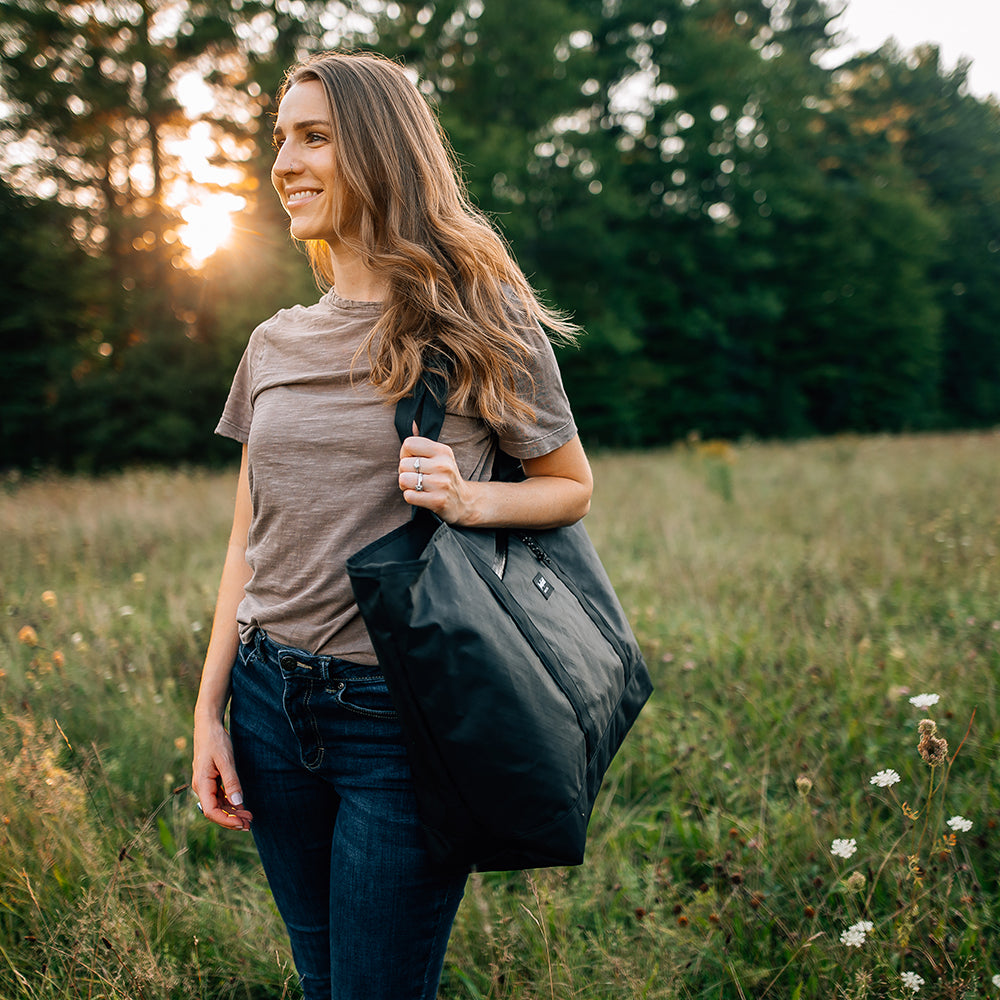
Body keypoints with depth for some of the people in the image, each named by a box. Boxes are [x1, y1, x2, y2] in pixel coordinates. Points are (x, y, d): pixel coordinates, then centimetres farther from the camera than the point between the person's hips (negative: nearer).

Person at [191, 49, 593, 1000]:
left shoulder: (482, 325, -6)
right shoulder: (275, 343, 7)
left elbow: (573, 488, 2)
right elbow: (249, 544, 10)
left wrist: (469, 501, -18)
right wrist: (209, 711, 6)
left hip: (402, 714, -4)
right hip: (272, 700, 5)